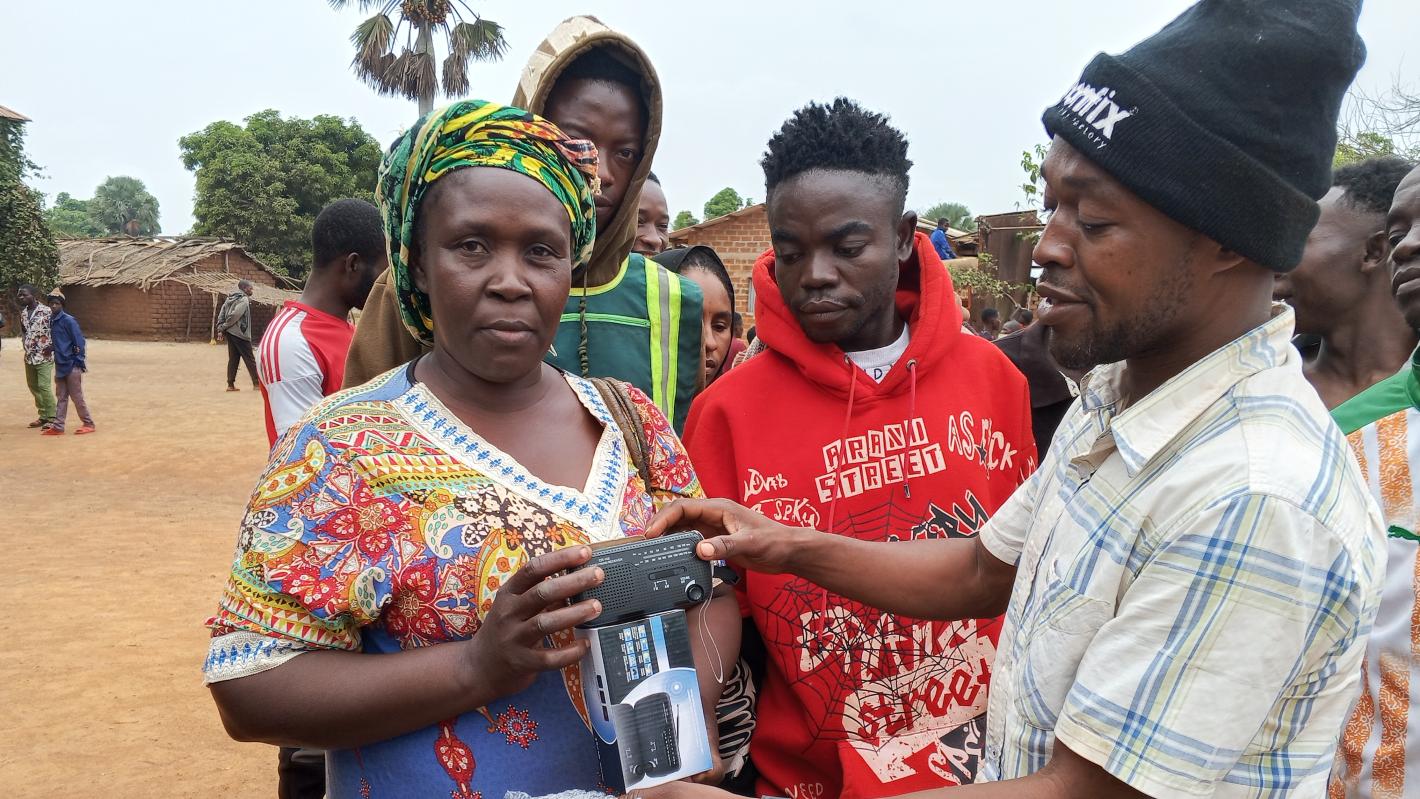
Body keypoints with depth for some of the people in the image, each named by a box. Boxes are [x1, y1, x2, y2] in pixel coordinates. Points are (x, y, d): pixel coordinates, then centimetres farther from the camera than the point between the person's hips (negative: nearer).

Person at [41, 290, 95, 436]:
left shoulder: (68, 320, -13)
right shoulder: (51, 321, 8)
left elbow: (79, 341, -14)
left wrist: (80, 362, -13)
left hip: (72, 365, -7)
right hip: (59, 365, 7)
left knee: (77, 397, -1)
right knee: (61, 397, 10)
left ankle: (88, 424, 9)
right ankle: (58, 426, 12)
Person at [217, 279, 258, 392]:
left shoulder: (230, 298, 14)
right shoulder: (244, 300, -12)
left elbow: (221, 314, 8)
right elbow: (235, 315, -21)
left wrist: (220, 329, 3)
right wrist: (224, 327, -11)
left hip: (230, 332, 8)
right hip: (240, 333, -8)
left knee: (233, 358, 11)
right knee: (250, 359, 0)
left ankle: (230, 384, 8)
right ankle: (257, 383, 4)